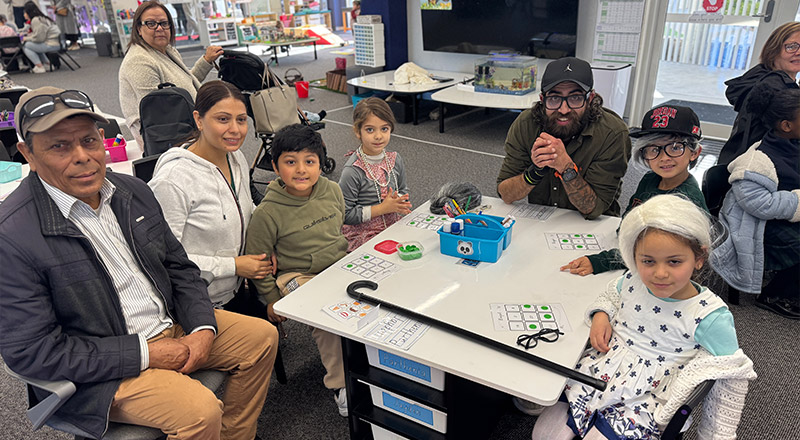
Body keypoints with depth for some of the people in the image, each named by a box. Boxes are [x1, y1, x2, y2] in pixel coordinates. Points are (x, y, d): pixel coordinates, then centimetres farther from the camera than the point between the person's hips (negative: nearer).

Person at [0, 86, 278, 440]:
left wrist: (203, 328, -8)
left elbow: (178, 267, 9)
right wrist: (145, 354, -20)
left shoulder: (133, 191, 1)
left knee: (262, 336, 6)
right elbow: (30, 352, -18)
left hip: (173, 325, 7)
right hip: (100, 369, -7)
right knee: (200, 410, -26)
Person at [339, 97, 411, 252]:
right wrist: (383, 208, -18)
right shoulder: (353, 171, -17)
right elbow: (345, 214, -17)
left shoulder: (395, 159, 3)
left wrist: (398, 201, -5)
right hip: (362, 237, -6)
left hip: (393, 227, 7)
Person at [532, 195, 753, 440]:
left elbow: (731, 377, -9)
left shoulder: (710, 317, -18)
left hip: (641, 406, -4)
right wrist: (601, 315, -1)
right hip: (593, 375, 4)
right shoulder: (633, 281, -5)